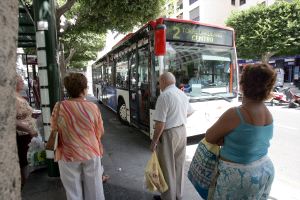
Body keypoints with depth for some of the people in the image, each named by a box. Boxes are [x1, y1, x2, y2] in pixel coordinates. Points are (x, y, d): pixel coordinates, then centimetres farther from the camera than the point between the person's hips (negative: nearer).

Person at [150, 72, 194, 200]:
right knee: (179, 166, 20)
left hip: (169, 134, -8)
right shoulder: (182, 94, 6)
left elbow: (160, 123, -23)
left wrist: (154, 141, -13)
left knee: (167, 168, 10)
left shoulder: (164, 96, -19)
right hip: (182, 131, 8)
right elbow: (189, 112, 22)